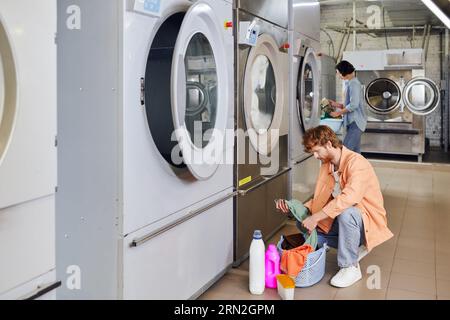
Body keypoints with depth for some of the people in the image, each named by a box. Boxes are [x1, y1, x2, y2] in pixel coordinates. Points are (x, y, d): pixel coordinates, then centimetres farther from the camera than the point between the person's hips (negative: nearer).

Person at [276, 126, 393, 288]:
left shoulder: (356, 162, -22)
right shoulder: (326, 165, 4)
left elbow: (348, 198, -38)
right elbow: (320, 199, 8)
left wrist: (316, 217, -38)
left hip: (367, 220, -8)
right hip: (338, 219, 8)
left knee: (345, 213, -39)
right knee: (303, 224, -3)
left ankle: (351, 267, -18)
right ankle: (353, 247, 9)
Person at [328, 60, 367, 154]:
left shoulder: (353, 83, -13)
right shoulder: (350, 83, 17)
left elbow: (354, 105, -20)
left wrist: (338, 113, -12)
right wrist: (337, 105, 13)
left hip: (355, 122, -10)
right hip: (353, 122, 10)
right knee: (355, 152, 10)